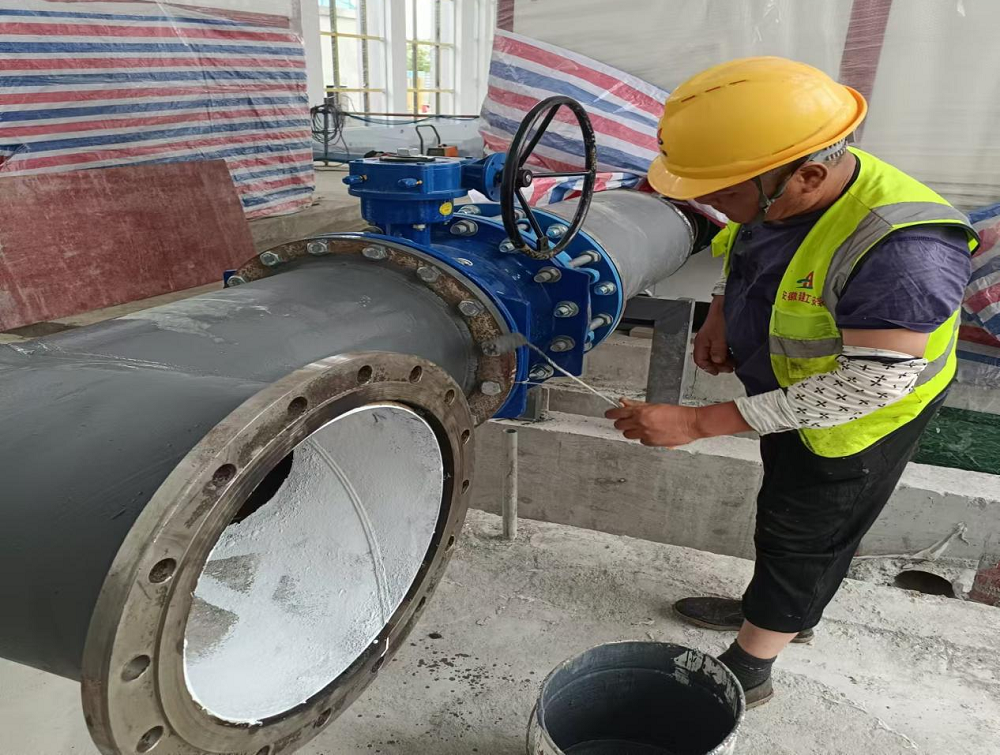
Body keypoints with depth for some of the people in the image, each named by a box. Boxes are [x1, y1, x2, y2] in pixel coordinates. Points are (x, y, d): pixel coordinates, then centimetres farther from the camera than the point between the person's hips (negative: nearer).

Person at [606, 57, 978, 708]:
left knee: (802, 535, 10)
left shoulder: (901, 250, -40)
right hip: (793, 393, 8)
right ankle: (786, 613, 53)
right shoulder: (780, 194, -15)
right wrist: (720, 315, -12)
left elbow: (865, 386, -36)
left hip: (860, 415, -8)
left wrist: (699, 423, -37)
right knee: (787, 509, 26)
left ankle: (746, 671, 33)